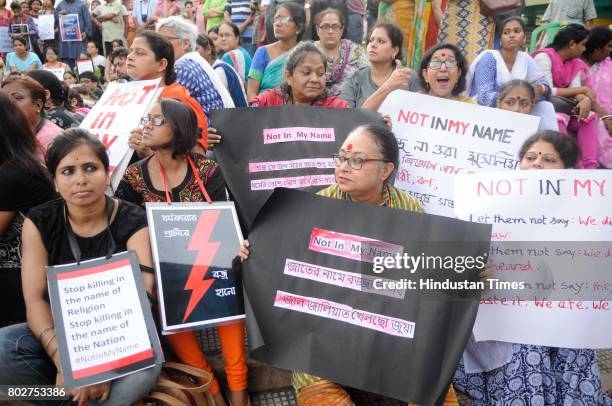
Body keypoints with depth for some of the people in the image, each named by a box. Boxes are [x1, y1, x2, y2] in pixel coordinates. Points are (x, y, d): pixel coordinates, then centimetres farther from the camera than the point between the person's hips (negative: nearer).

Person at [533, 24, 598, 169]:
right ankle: (576, 165, -28)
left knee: (589, 117, -13)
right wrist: (583, 89, -15)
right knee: (559, 119, -34)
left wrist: (586, 100, -27)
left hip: (562, 107, 7)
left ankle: (590, 166, -18)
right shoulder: (544, 57, -14)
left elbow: (574, 91, -2)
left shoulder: (575, 63, 9)